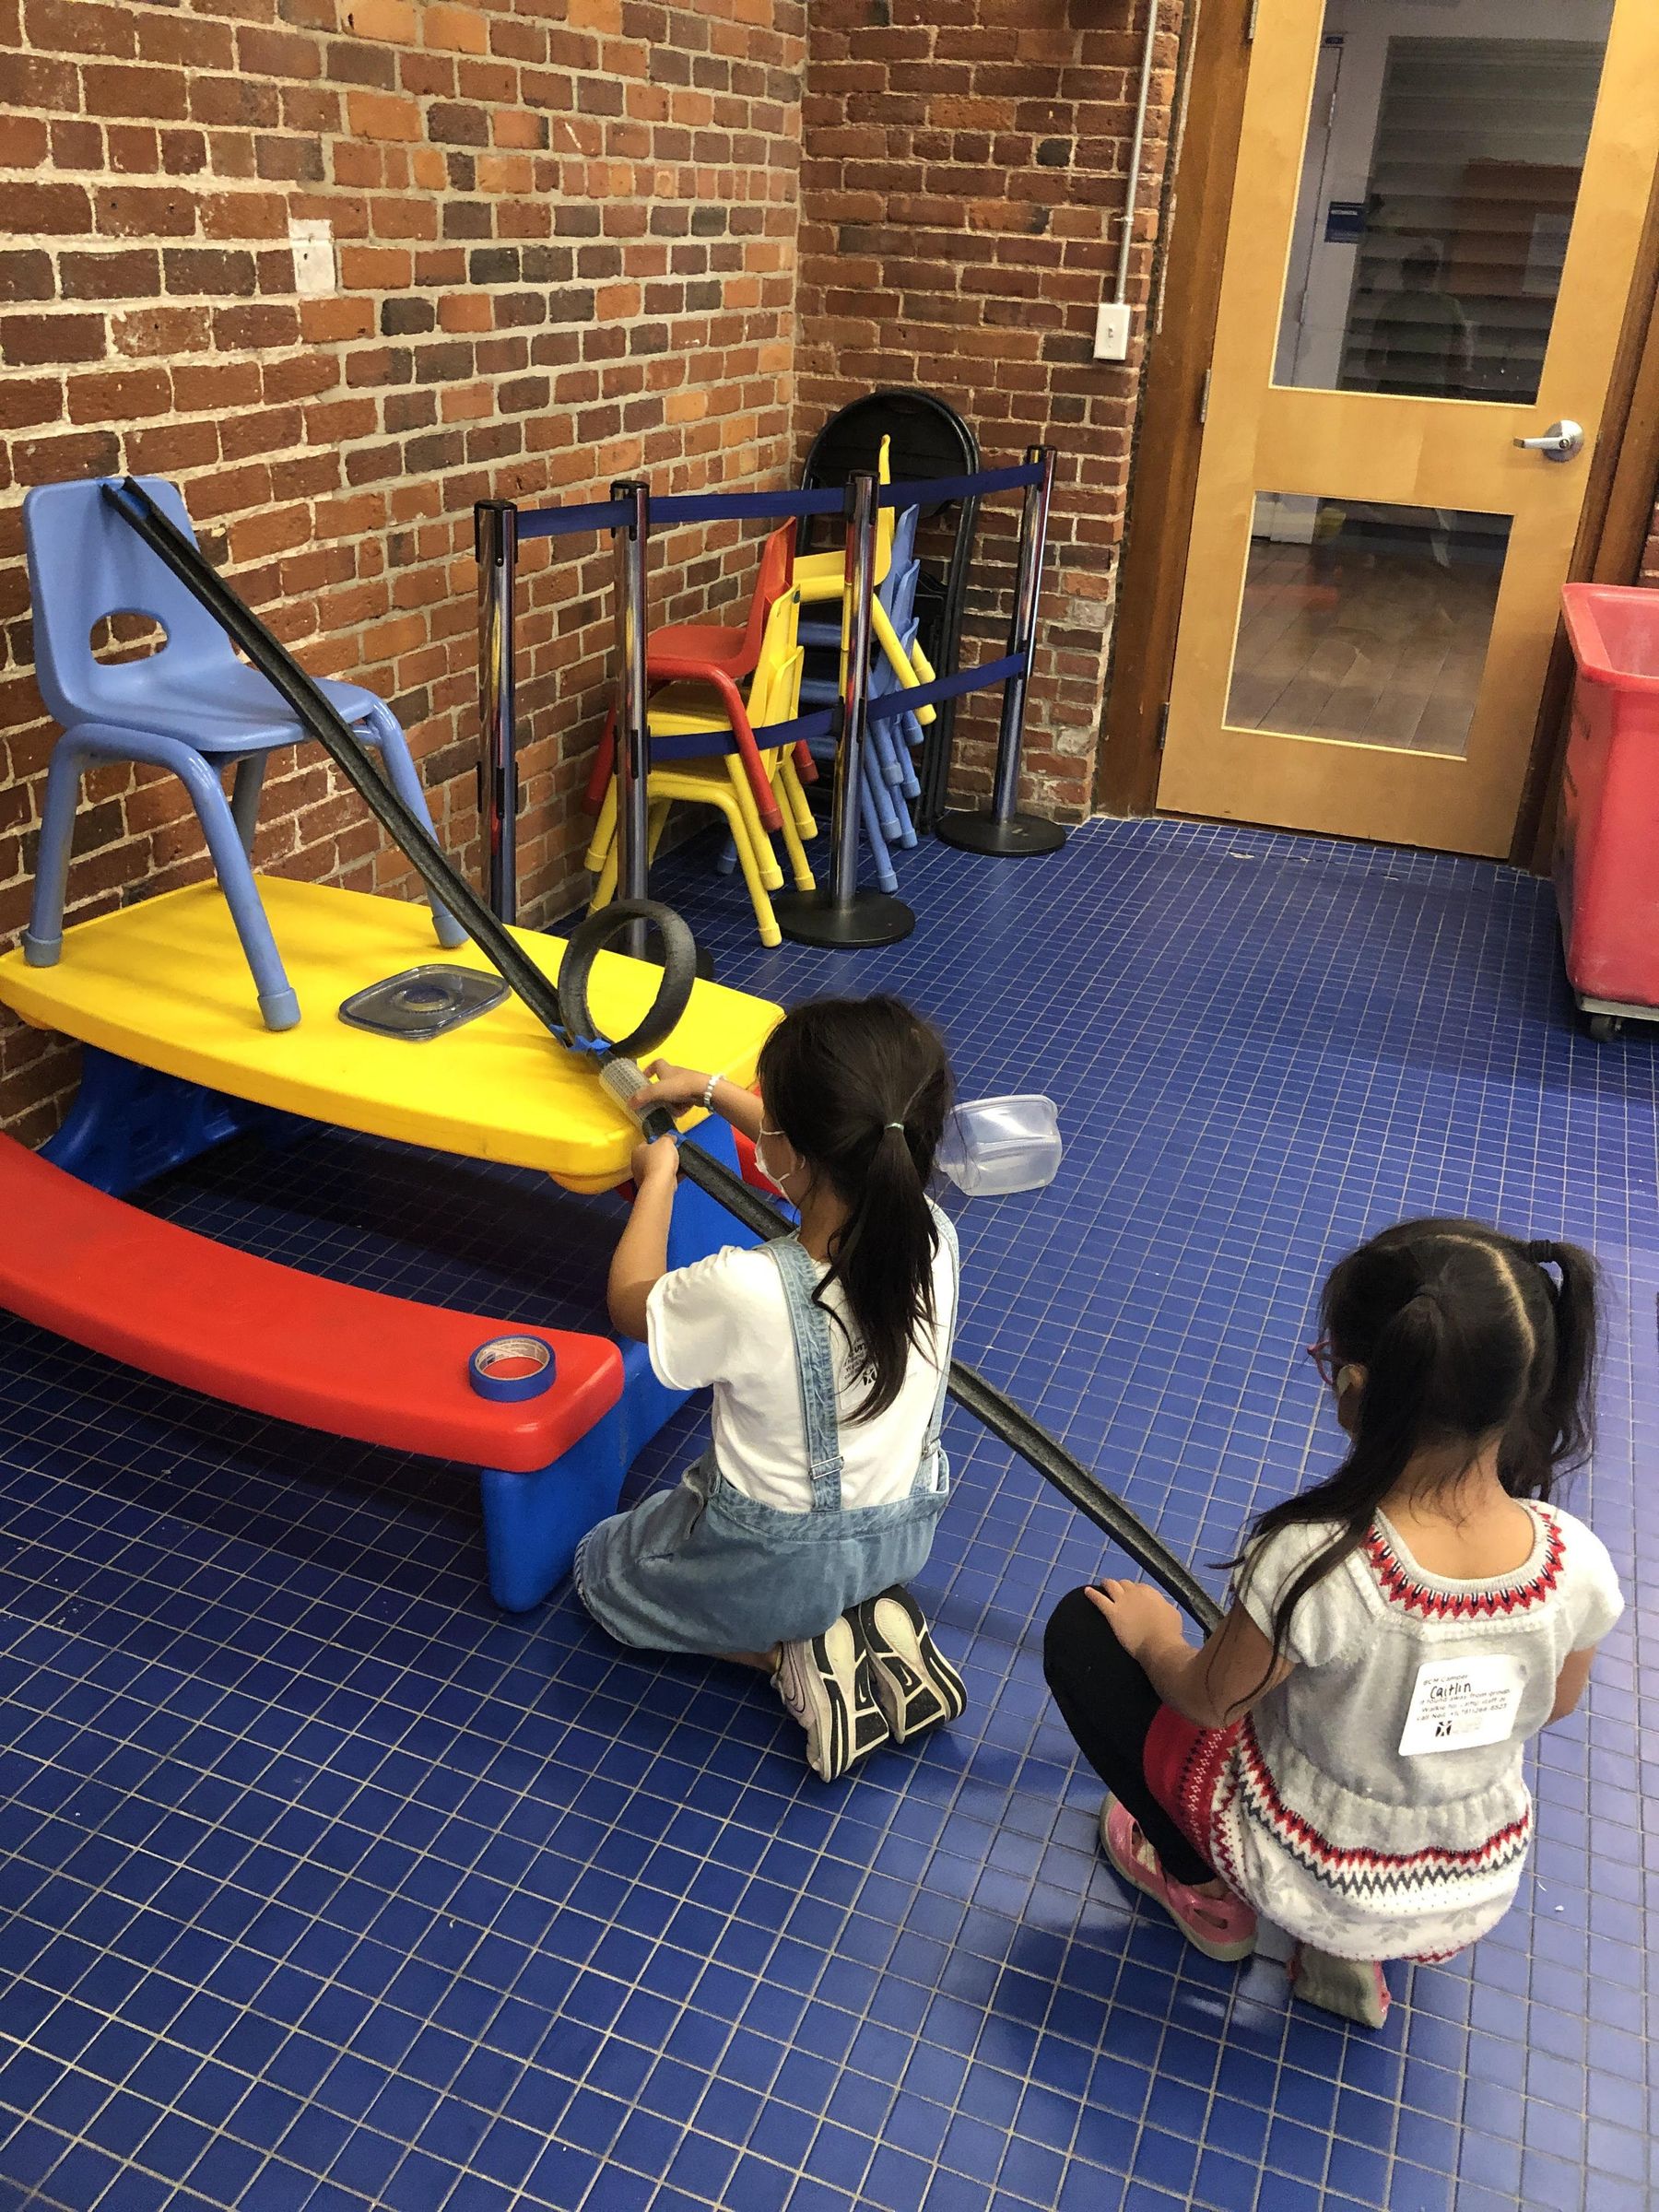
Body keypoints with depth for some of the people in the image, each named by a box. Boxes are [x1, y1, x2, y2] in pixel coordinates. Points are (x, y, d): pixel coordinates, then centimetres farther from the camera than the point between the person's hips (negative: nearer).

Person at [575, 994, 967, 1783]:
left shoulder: (745, 1291, -37)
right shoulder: (932, 1236, -21)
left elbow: (630, 1304, -12)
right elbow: (842, 1158, 3)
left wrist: (657, 1176, 1)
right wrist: (709, 1087, 12)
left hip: (772, 1566, -5)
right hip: (902, 1537, 5)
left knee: (601, 1564, 25)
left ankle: (792, 1652, 6)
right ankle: (874, 1618, 12)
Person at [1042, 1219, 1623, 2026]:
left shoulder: (1314, 1563, -36)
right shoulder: (1579, 1564, -23)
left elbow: (1208, 1701, -18)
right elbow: (1554, 1705, -2)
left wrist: (1156, 1639, 4)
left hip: (1298, 1879, -4)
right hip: (1474, 1899, 4)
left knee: (1081, 1629, 8)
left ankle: (1207, 1894, 20)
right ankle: (1346, 1951, 20)